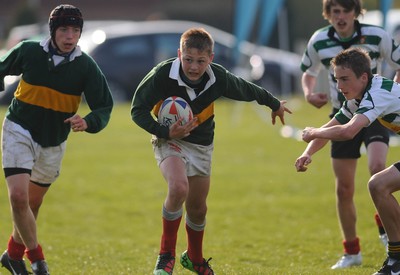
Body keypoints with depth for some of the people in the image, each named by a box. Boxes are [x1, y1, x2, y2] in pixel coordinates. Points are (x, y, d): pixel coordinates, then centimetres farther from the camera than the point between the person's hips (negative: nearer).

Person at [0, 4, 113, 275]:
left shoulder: (86, 66, -11)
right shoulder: (28, 51, -11)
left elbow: (104, 108, -12)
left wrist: (88, 122, -31)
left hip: (53, 142, 2)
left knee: (33, 204, 14)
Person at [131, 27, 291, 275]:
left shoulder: (219, 78, -18)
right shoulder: (163, 74, -27)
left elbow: (248, 90, 2)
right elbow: (138, 110, -19)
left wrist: (275, 104, 19)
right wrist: (166, 132, -32)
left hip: (201, 145, 4)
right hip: (170, 141, -4)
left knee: (198, 208, 14)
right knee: (179, 188, -31)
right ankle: (166, 255, -14)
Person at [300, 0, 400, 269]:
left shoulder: (377, 36, -12)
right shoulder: (319, 41, -3)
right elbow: (308, 72, 15)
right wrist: (309, 93, -6)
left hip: (375, 113, -3)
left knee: (377, 166, -30)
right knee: (344, 189, 3)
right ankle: (351, 251, 19)